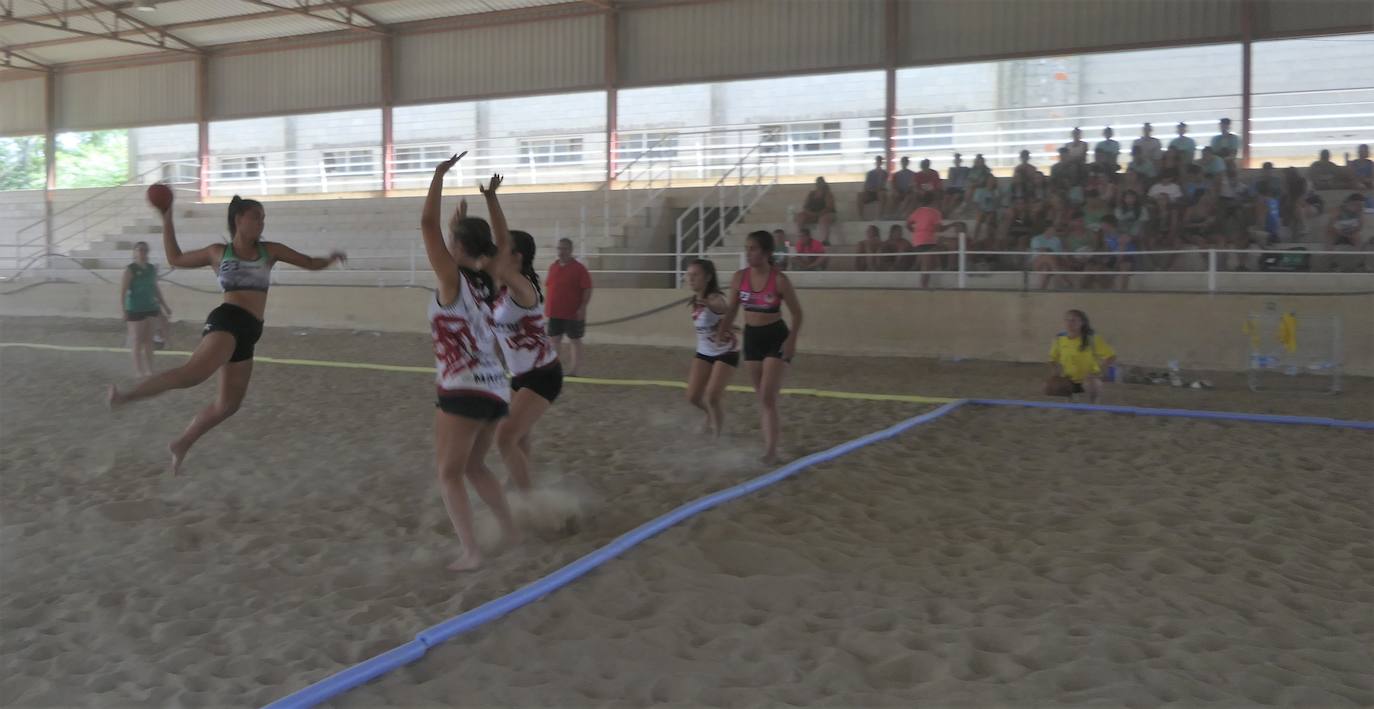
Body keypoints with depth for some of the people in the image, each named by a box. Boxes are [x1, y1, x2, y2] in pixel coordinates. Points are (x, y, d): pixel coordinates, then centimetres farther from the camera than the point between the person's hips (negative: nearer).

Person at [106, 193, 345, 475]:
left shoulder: (270, 250, 16)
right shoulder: (219, 252, 11)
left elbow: (310, 263, 16)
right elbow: (175, 258, 23)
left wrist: (329, 259, -3)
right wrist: (167, 220, 19)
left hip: (248, 333, 5)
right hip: (227, 320, -5)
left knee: (228, 404, 9)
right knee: (195, 372, -35)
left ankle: (181, 445, 26)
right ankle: (126, 396, -31)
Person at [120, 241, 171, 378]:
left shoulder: (152, 269, 7)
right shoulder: (130, 270, -10)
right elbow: (123, 291, -13)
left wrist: (164, 306, 18)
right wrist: (124, 310, -21)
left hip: (150, 308, 6)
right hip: (135, 309, -5)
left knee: (148, 339, 7)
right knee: (137, 339, 1)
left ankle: (149, 369, 11)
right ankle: (138, 369, 8)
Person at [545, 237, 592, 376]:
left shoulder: (579, 268, -8)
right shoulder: (552, 267, 9)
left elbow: (587, 289, -11)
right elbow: (547, 287, 16)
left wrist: (583, 307, -18)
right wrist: (546, 306, 11)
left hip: (573, 313, -5)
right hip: (554, 312, 6)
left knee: (574, 341, 3)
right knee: (555, 339, 10)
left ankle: (573, 371, 8)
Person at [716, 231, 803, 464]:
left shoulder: (779, 280, -15)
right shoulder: (740, 277, -3)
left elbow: (797, 313, -8)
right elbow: (733, 309, 9)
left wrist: (791, 340, -18)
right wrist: (721, 332, -2)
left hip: (776, 338, -5)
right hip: (751, 337, 5)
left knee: (768, 396, -11)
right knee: (762, 395, 13)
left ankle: (771, 449, -6)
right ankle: (773, 428, 31)